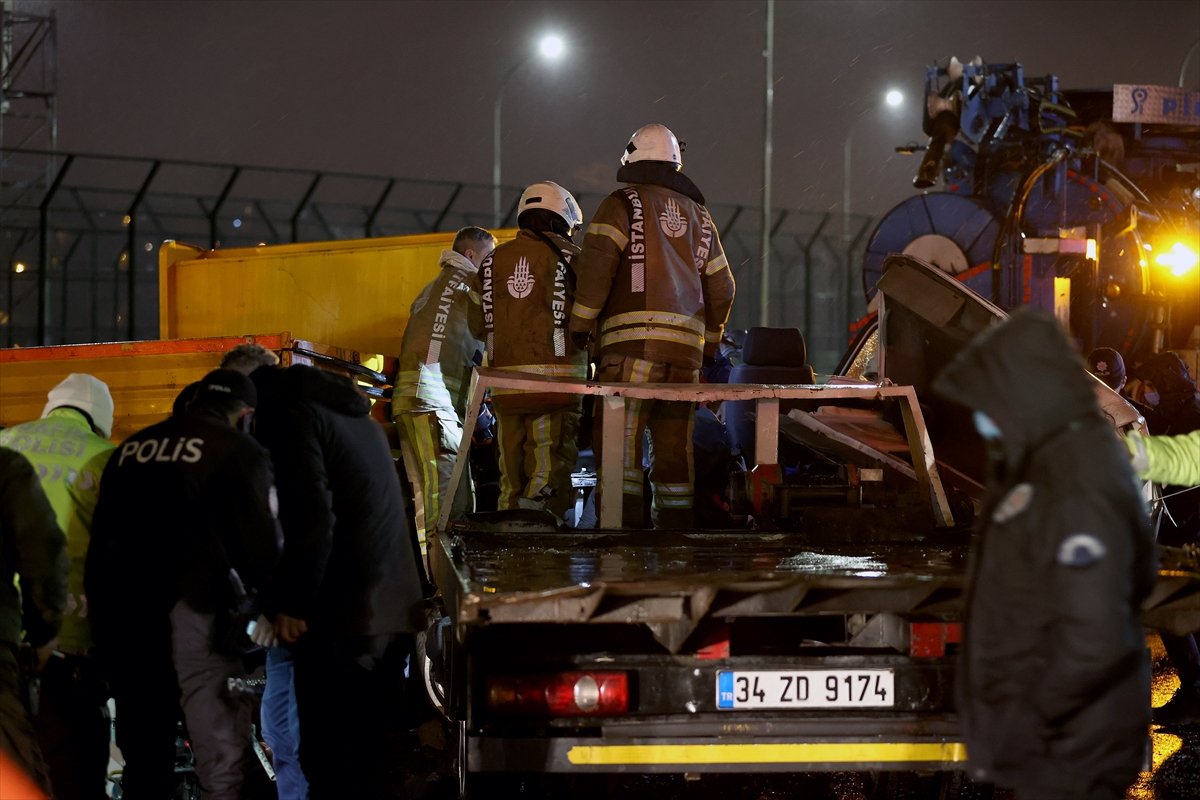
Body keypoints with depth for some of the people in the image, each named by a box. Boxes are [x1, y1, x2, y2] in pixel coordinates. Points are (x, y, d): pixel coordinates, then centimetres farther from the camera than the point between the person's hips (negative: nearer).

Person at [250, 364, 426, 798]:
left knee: (329, 760, -7)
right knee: (368, 751, 14)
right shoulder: (355, 415, 22)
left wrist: (293, 604, -13)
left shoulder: (292, 417, -6)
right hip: (394, 610, 9)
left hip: (342, 618, -9)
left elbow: (312, 516, -17)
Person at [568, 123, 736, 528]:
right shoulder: (698, 214, 22)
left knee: (619, 433, -9)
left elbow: (596, 263, -9)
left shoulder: (623, 204, 4)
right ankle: (676, 523, 8)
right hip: (687, 343, 5)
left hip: (634, 336, -5)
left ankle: (626, 515, -20)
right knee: (675, 440, 9)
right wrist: (708, 343, 32)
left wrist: (581, 323, -3)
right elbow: (721, 287, 23)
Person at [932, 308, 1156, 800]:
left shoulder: (1078, 489, -24)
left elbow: (1096, 640, -30)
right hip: (1056, 742, 9)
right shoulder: (1052, 462, 6)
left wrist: (1033, 717, -17)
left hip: (1066, 750, -9)